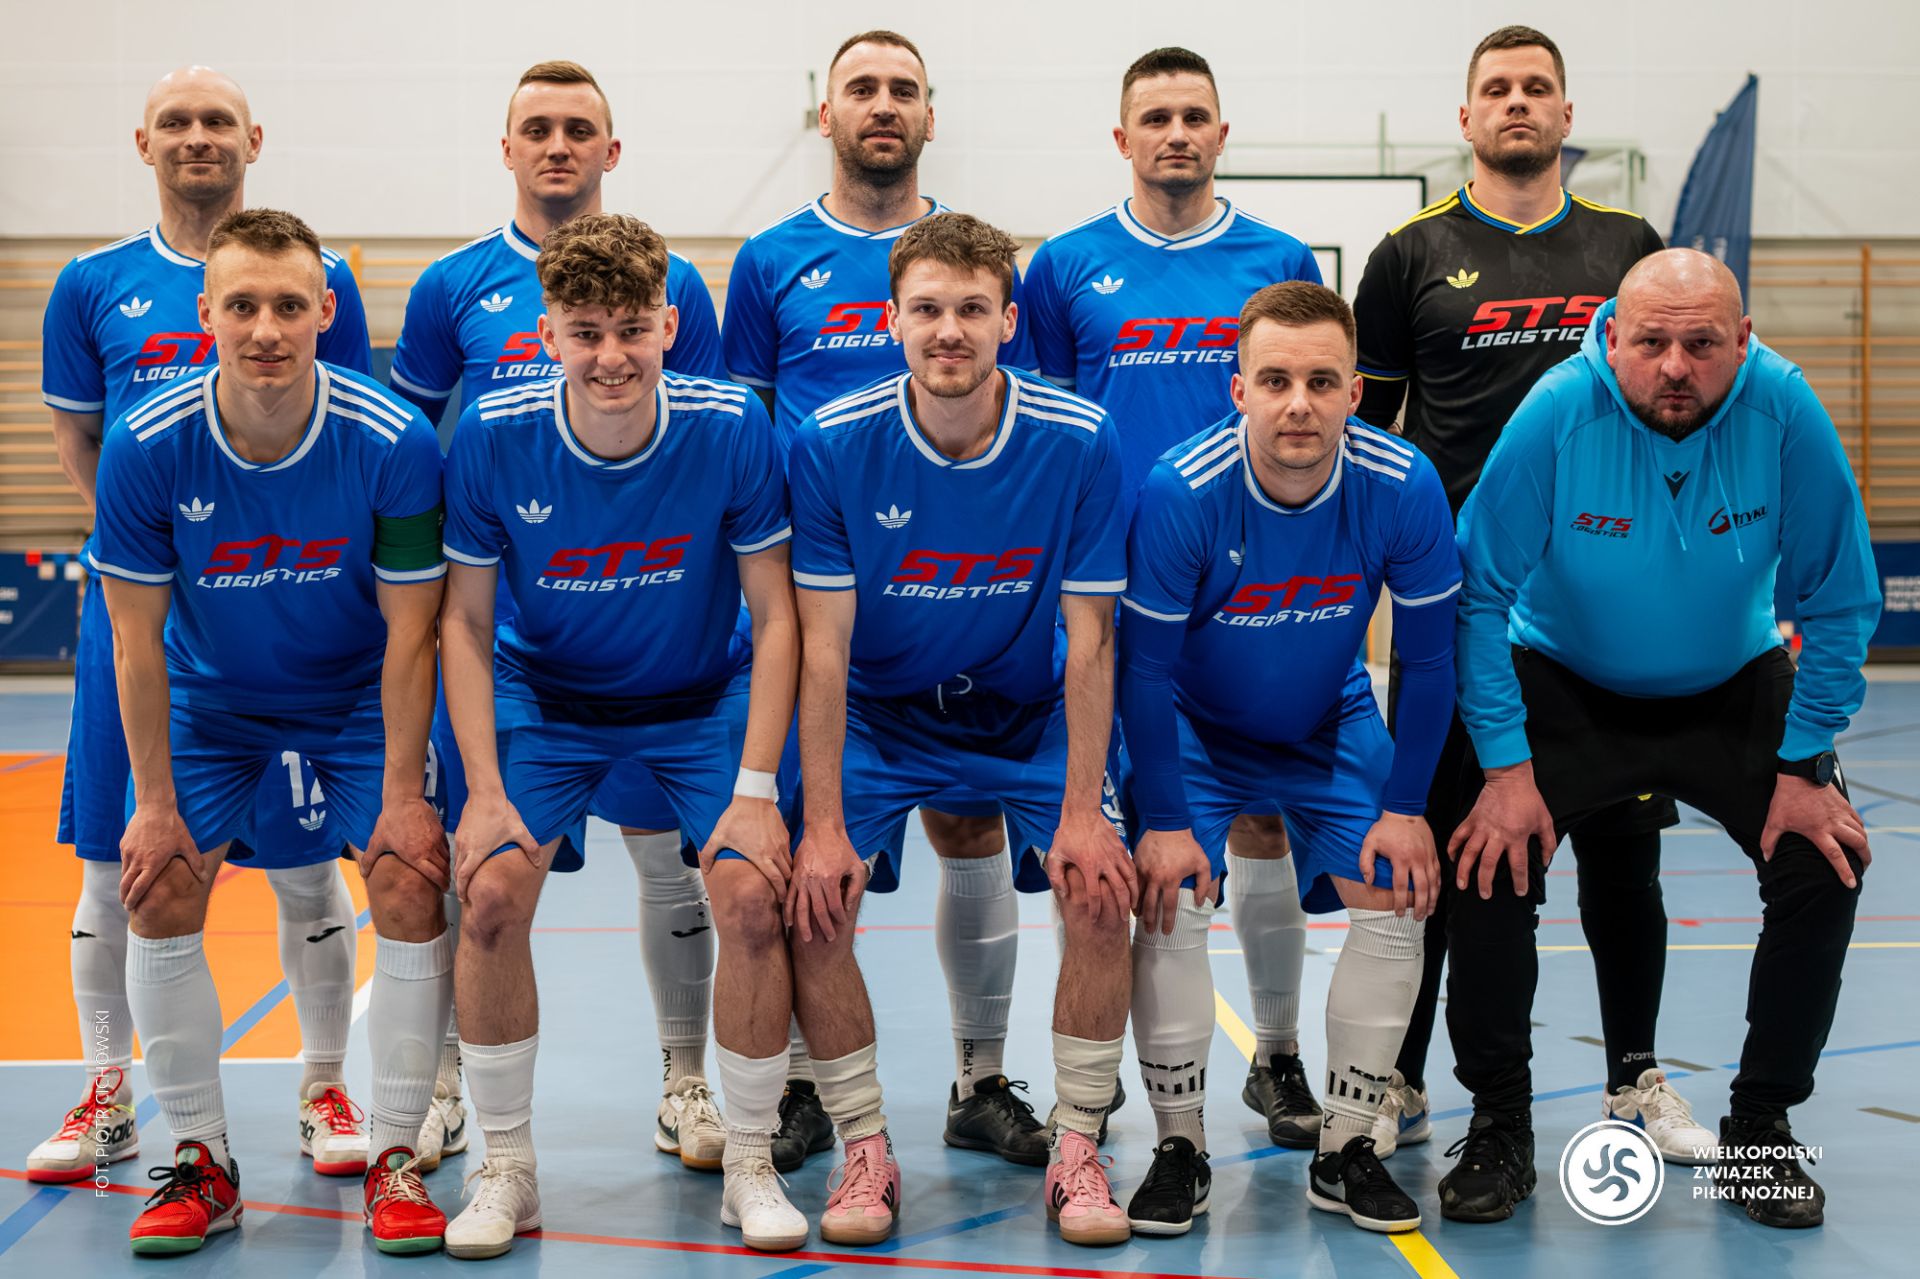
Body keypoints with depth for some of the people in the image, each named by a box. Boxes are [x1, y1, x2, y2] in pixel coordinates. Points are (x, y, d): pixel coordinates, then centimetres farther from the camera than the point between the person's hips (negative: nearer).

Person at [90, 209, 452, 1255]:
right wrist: (155, 802, -12)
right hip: (208, 699, 1)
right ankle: (200, 1161, 7)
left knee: (411, 887, -14)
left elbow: (409, 631, -17)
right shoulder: (146, 447, -23)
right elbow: (136, 635, -14)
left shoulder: (393, 443, -25)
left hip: (357, 700, -1)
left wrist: (403, 796, -16)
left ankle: (396, 1158, 1)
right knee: (158, 891, -10)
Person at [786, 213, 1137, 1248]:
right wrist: (823, 824, -19)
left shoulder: (1079, 443, -18)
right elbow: (823, 646, -16)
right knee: (813, 903, -18)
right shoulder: (832, 445, -19)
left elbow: (1089, 639, -14)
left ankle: (1076, 1149, 0)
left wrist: (1082, 813, -17)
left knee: (1102, 891, -19)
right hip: (880, 713, 0)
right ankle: (866, 1151, 1)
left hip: (1028, 713, 0)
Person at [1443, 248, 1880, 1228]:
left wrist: (1804, 767, -13)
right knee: (1490, 860, -21)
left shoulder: (1785, 411, -23)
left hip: (1733, 688, 1)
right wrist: (1507, 767, -21)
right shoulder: (1558, 412, -25)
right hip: (1564, 683, -1)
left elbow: (1840, 603, -12)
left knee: (1826, 863, -16)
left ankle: (1760, 1130, 4)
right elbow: (1482, 593, -18)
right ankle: (1499, 1131, -1)